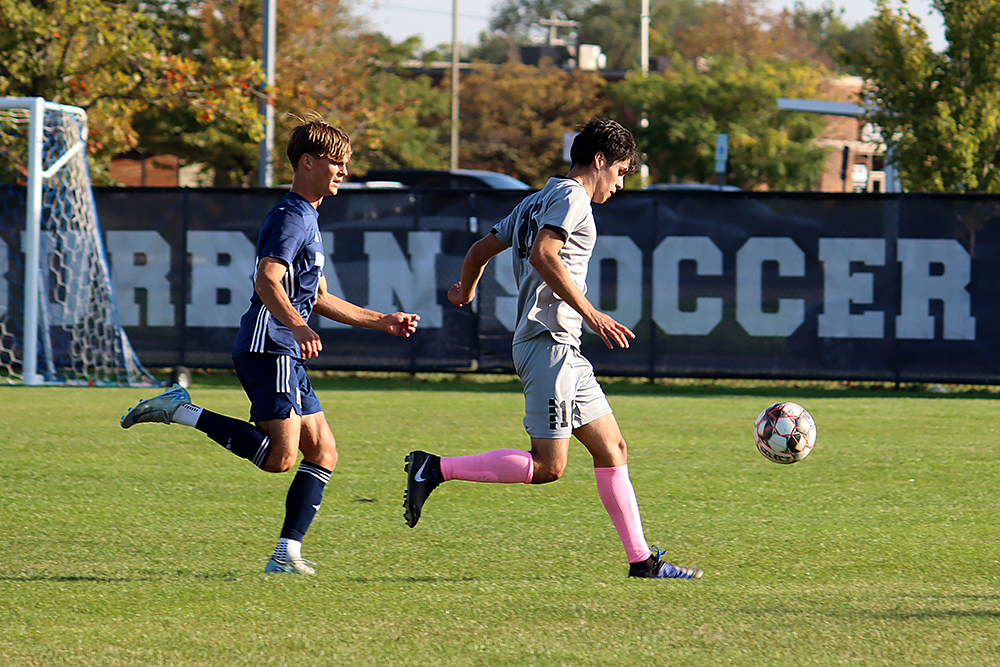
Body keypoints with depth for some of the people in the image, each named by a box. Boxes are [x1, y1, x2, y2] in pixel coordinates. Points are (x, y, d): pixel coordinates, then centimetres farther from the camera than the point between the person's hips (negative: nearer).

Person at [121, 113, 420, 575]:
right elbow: (267, 281, -24)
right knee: (280, 456, -18)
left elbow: (318, 298, 30)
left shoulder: (307, 219, 23)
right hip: (267, 349, -10)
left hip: (287, 353, 10)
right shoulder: (291, 217, -9)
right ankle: (182, 412, -10)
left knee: (322, 453, 6)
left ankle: (287, 554, 4)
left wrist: (383, 322, 30)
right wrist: (297, 325, -40)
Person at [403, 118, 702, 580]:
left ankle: (641, 560, 6)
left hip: (563, 350, 11)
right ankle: (435, 470, -9)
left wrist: (465, 292, 47)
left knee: (611, 447, 8)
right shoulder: (570, 196, -7)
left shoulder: (535, 202, 21)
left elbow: (480, 250, 27)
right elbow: (542, 255, -22)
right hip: (548, 342, -11)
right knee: (548, 466, -13)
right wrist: (591, 314, -23)